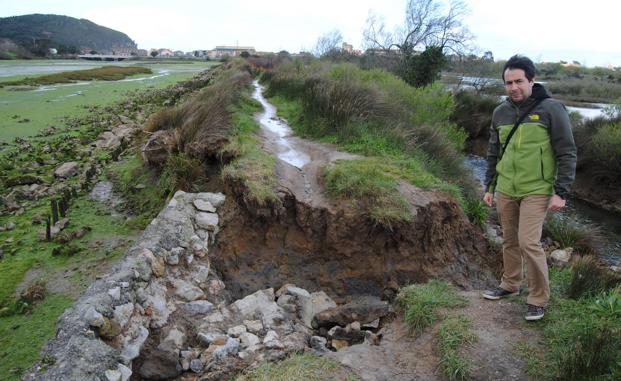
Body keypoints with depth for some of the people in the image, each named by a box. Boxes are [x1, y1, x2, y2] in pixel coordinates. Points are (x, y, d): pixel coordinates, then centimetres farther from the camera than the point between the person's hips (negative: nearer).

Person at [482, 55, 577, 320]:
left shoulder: (551, 109, -9)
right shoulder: (500, 112, 6)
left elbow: (567, 154, -8)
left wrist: (561, 192, -13)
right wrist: (489, 187, 14)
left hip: (536, 191, -5)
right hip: (505, 191, 5)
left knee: (529, 243, -10)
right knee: (510, 241, 14)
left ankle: (539, 299, 8)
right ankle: (510, 285, 33)